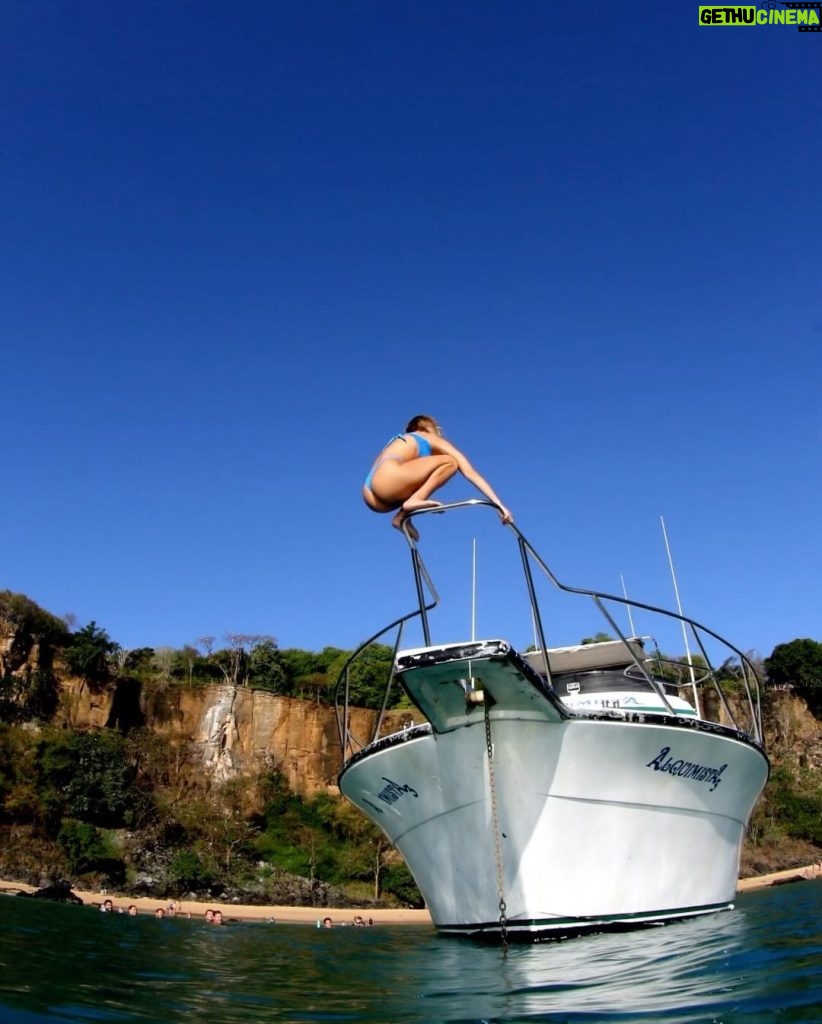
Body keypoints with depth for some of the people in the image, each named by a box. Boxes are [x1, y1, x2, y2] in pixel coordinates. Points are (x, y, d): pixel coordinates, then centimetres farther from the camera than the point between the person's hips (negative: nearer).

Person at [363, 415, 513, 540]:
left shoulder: (403, 441, 37)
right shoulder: (436, 441, 20)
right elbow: (471, 473, 14)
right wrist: (498, 504, 11)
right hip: (386, 479, -7)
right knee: (449, 462, 1)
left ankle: (402, 516, 6)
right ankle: (414, 500, -13)